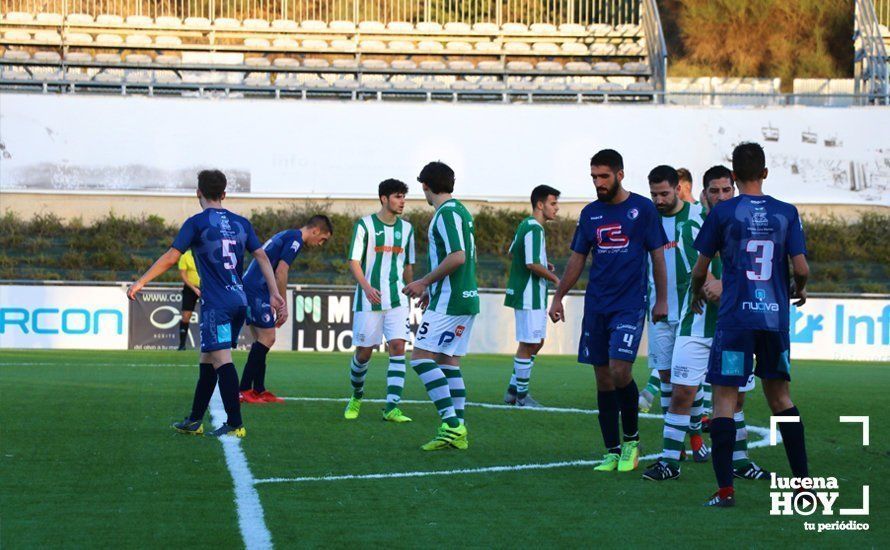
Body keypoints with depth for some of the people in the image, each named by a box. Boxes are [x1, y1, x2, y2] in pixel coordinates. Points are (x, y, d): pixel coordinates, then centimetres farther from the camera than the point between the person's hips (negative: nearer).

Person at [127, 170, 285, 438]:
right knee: (208, 360, 15)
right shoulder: (241, 223, 13)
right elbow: (262, 257, 7)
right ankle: (194, 421, 20)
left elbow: (171, 257, -5)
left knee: (221, 360, -11)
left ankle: (235, 424, -19)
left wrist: (140, 283, 1)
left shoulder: (197, 222, -3)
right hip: (239, 300, 7)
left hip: (216, 303, -7)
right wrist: (275, 295, 5)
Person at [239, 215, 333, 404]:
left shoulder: (286, 235, 22)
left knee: (262, 340, 12)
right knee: (267, 338, -10)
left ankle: (259, 390, 12)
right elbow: (281, 272, -17)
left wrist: (274, 303, 20)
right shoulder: (295, 239, -9)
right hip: (256, 291, -10)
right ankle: (244, 390, -12)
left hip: (248, 287, 10)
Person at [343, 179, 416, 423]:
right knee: (364, 351, 3)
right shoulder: (365, 225, -4)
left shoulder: (406, 228, 10)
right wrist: (366, 287, -24)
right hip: (368, 300, -3)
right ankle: (357, 396, 30)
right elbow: (354, 262, -9)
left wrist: (409, 294, 22)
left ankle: (391, 408, -15)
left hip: (397, 300, 3)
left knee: (398, 347, -12)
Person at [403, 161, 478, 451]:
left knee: (421, 357, -10)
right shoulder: (461, 211, 17)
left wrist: (424, 282, -14)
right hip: (467, 298, 10)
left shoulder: (446, 213, -13)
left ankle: (451, 423, -17)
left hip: (448, 301, -10)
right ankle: (457, 432, 8)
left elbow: (457, 257, -23)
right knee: (448, 362, 11)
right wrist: (433, 288, 26)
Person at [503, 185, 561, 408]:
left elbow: (513, 252, 25)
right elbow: (532, 264, -24)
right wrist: (555, 279, -11)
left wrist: (544, 264, 16)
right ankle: (521, 395, 3)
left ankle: (514, 390, 19)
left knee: (536, 343, 15)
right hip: (529, 295, -10)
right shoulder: (534, 229, -18)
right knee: (528, 345, -4)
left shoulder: (525, 225, 14)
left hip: (533, 296, 10)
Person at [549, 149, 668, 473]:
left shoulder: (642, 209, -1)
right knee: (603, 378, 3)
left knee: (619, 369, -17)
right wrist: (558, 297, 12)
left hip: (630, 304, -5)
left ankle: (631, 439, 3)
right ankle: (612, 451, 9)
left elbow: (657, 255, 2)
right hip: (596, 306, 5)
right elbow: (577, 259, 17)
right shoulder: (590, 213, 11)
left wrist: (661, 299, -3)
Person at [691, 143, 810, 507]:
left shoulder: (723, 212, -3)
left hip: (735, 317, -3)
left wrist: (697, 293, 26)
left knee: (724, 399, -2)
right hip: (775, 317, 4)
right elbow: (801, 267, 0)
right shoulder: (786, 213, 3)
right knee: (779, 397, 17)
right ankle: (803, 480, 18)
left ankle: (725, 489, -10)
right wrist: (800, 289, 23)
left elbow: (700, 268, 4)